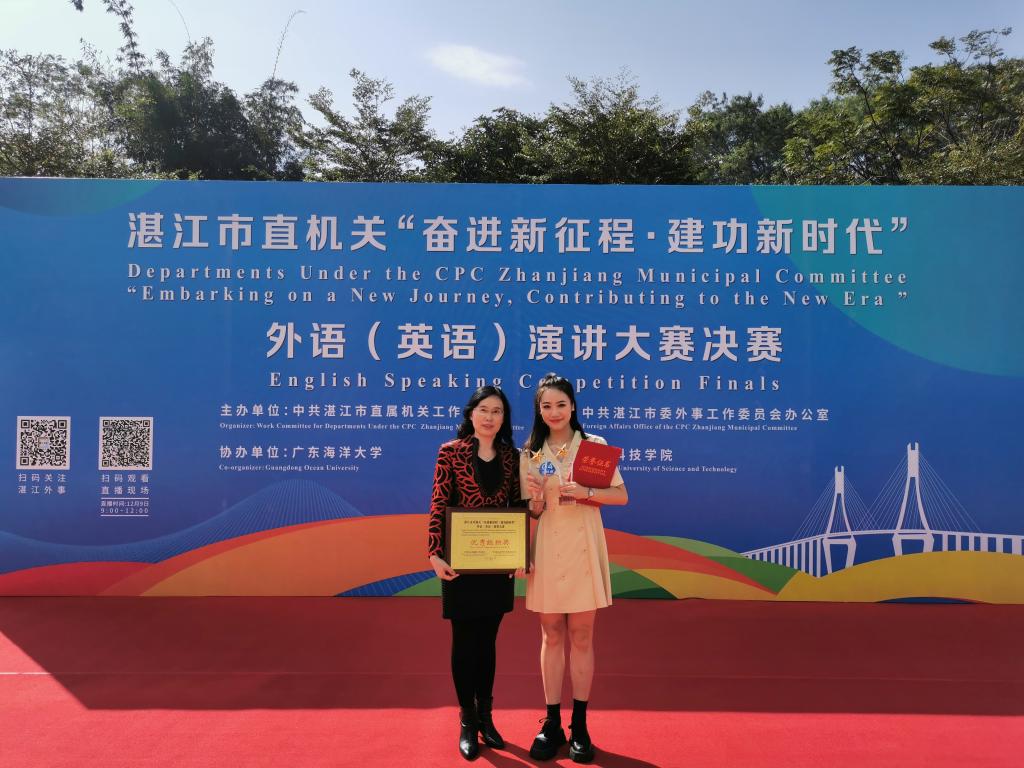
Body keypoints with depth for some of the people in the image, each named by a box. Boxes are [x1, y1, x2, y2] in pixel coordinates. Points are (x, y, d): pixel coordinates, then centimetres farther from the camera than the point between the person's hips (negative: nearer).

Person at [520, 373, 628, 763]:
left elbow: (622, 495, -2)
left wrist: (586, 492, -18)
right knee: (551, 636, 8)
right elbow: (529, 513, 7)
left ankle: (579, 724, 17)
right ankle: (552, 723, 18)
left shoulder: (594, 445, -1)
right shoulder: (530, 454, 5)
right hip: (546, 550, 2)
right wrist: (537, 500, -15)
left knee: (581, 636, 5)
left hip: (583, 548, -1)